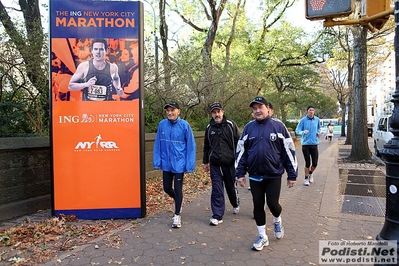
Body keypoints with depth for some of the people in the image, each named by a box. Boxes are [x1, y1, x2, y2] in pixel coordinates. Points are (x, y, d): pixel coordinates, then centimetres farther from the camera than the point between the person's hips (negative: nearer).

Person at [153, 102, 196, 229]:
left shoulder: (185, 125, -11)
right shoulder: (162, 124, -2)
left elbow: (190, 146, -8)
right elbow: (157, 144, 2)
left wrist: (190, 165, -11)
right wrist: (157, 161, -1)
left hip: (179, 164, -3)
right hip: (166, 164, 4)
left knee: (178, 189, 3)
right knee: (167, 188, 15)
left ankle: (177, 215, 22)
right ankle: (178, 200, 47)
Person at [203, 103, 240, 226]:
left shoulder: (231, 125, -4)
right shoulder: (209, 128, 6)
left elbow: (238, 142, -3)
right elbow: (206, 146, 15)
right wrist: (205, 162, 16)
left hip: (229, 163, -2)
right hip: (215, 164, 2)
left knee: (231, 187, 14)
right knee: (217, 190, 0)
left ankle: (236, 205, 43)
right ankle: (217, 216, 7)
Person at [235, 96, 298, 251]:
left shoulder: (278, 126, -5)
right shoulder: (248, 127, 1)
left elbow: (289, 150, -2)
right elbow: (241, 151, 5)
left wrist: (292, 174, -1)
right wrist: (240, 173, 2)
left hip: (274, 175, -2)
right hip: (255, 176, 2)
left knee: (273, 204, 1)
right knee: (258, 205, 9)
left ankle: (277, 221, 37)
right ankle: (262, 236, 27)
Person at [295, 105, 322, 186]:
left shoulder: (317, 119, 5)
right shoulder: (303, 120, -5)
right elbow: (297, 131, -4)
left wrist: (319, 132, 1)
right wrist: (303, 132, -24)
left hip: (314, 144, 3)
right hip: (305, 144, -3)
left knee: (315, 163, 2)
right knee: (307, 163, 2)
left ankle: (311, 173, 34)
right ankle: (306, 178, 21)